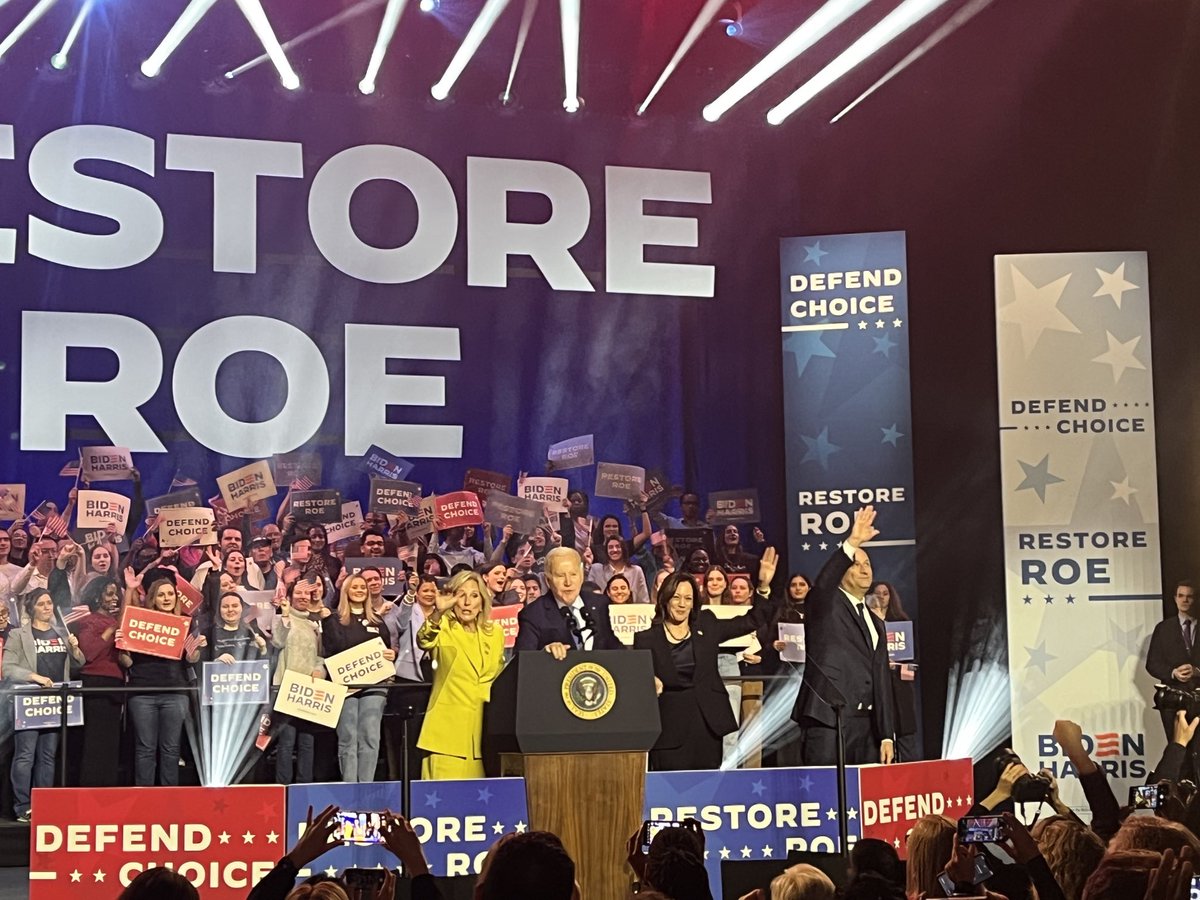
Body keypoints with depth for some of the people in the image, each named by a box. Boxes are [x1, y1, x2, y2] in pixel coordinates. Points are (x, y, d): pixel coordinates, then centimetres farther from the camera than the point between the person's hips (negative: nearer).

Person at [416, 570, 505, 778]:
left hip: (483, 727, 4)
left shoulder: (495, 633, 13)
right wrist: (437, 612, -41)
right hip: (449, 727, -4)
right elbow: (425, 642, -24)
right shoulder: (443, 629, -1)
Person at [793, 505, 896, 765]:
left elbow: (881, 680, 19)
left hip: (866, 725, 6)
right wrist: (852, 543, -35)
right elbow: (823, 583, -22)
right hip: (827, 721, -6)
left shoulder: (876, 623, 22)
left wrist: (886, 735, 12)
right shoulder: (826, 606, 3)